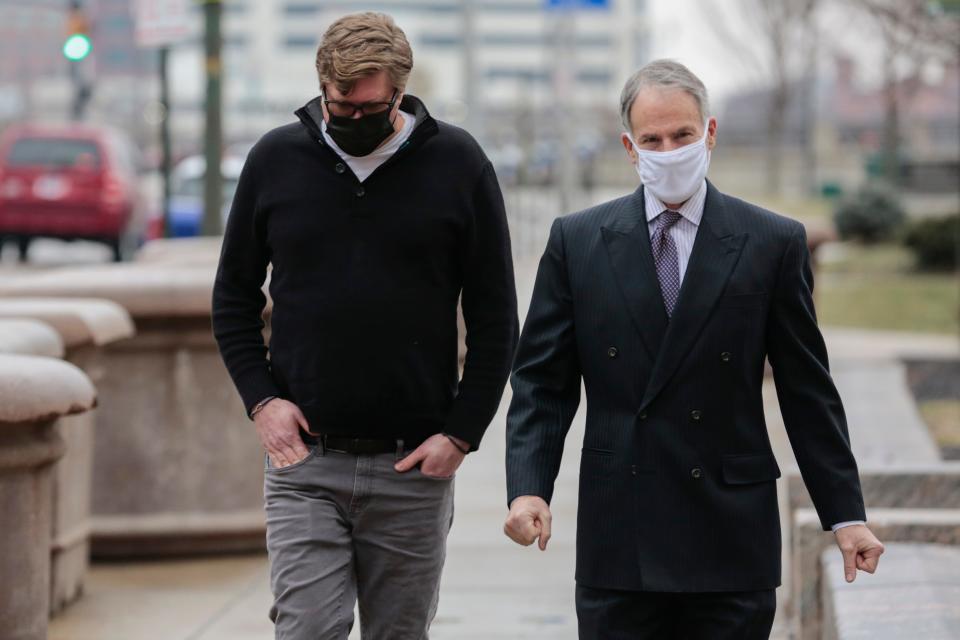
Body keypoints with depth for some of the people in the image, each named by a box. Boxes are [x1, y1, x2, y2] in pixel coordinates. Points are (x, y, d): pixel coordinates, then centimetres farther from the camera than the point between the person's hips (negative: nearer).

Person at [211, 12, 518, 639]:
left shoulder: (457, 163, -1)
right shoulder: (275, 160, 3)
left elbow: (495, 318, 3)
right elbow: (233, 298, 12)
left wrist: (461, 434, -4)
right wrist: (261, 399, -1)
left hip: (414, 466, 0)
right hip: (304, 455, 0)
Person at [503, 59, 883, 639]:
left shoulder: (774, 243, 3)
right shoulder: (577, 242, 6)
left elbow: (807, 391, 5)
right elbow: (542, 382, 5)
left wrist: (846, 515, 3)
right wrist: (528, 487, -10)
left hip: (732, 539, -1)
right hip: (617, 542, 1)